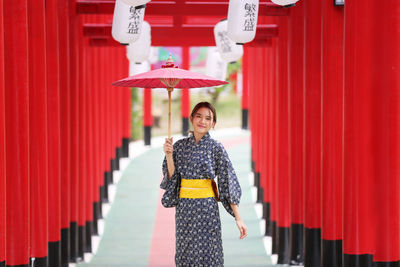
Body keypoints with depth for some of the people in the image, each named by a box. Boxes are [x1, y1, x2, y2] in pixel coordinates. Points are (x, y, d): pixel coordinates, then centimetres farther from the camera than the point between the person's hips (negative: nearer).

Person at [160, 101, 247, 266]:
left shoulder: (216, 148, -3)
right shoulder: (180, 146, 7)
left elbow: (228, 184, -5)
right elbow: (172, 177, 6)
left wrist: (238, 217, -10)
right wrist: (169, 155, -9)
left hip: (206, 209, -3)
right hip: (183, 208, 4)